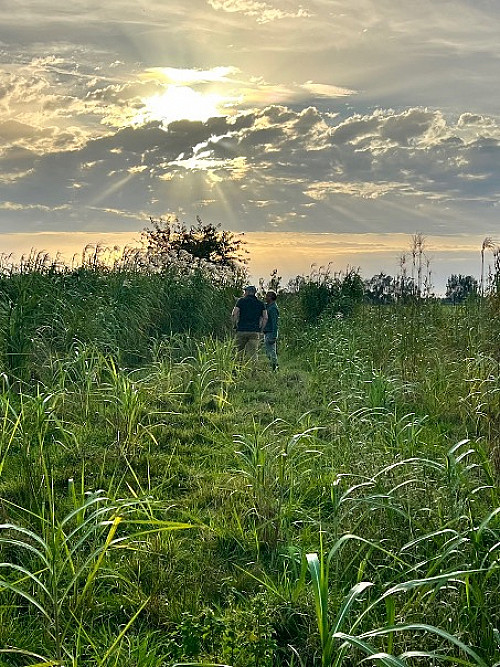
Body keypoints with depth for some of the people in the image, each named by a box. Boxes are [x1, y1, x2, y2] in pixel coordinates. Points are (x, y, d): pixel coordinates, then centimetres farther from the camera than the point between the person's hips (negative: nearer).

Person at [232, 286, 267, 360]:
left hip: (241, 331, -1)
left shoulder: (241, 301, 3)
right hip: (255, 332, 1)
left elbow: (234, 314, -7)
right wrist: (261, 330, 9)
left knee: (240, 353, 8)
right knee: (252, 354, -1)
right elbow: (265, 318, 2)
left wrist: (235, 326, 5)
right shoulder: (261, 303, 10)